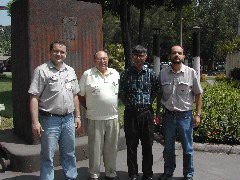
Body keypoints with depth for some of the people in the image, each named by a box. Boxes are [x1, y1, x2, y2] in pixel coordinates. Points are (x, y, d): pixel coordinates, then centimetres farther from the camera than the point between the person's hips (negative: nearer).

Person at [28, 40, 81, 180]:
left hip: (68, 119, 5)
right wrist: (35, 122, -17)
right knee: (48, 156, 4)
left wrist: (77, 116, 13)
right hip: (50, 120, -5)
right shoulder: (42, 70, -7)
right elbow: (34, 97, -11)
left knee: (69, 154, 17)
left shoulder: (70, 71, 11)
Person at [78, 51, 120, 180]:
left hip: (113, 117, 4)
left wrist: (115, 108, 12)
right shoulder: (87, 75, -2)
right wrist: (89, 108, -2)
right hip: (95, 119, -3)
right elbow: (80, 95, 2)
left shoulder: (115, 74, 10)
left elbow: (119, 93, 20)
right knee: (95, 148, 4)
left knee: (112, 148, 13)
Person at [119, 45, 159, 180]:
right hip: (131, 113, 0)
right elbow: (121, 93, 9)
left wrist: (148, 102, 3)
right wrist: (128, 103, 1)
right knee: (131, 145, 5)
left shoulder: (151, 73, 4)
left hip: (147, 112, 0)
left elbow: (155, 91, 12)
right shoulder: (126, 74, 3)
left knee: (148, 145, 7)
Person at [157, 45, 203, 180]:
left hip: (185, 115, -2)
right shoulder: (163, 73, 2)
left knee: (187, 148, 8)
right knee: (168, 147, 14)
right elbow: (160, 94, 9)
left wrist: (198, 114, -4)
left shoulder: (191, 72, -3)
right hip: (168, 115, 2)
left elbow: (198, 94, 1)